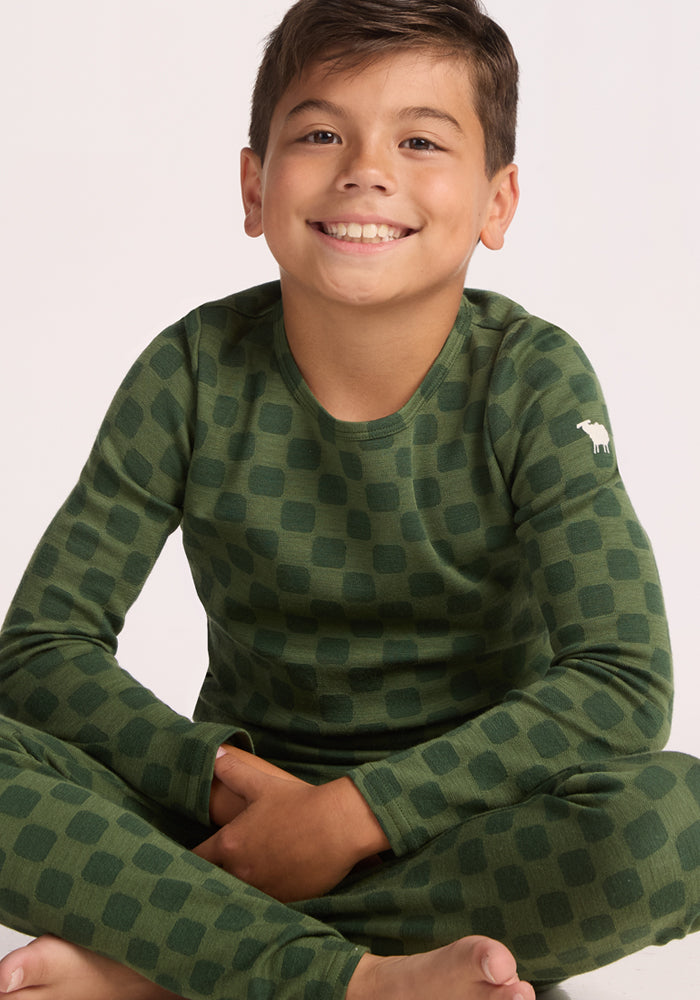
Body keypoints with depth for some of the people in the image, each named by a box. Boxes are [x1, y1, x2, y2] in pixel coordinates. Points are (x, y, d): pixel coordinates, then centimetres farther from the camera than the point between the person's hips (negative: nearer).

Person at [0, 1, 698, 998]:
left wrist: (354, 812, -25)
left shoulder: (533, 381, -11)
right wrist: (222, 780, -22)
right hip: (242, 802, 1)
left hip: (450, 821, 0)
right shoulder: (194, 373, -7)